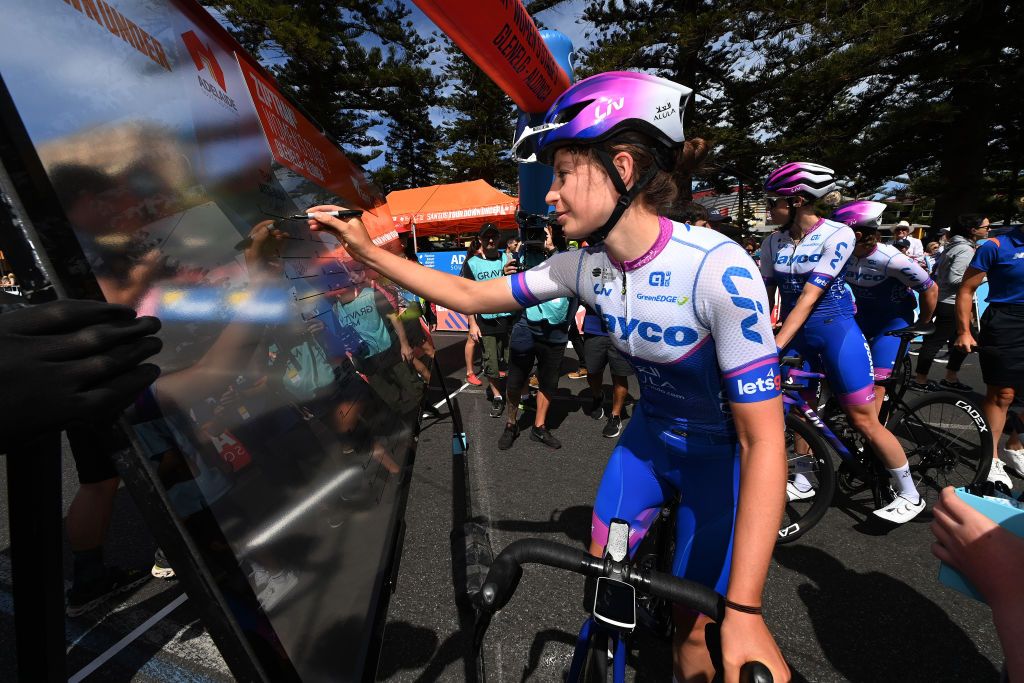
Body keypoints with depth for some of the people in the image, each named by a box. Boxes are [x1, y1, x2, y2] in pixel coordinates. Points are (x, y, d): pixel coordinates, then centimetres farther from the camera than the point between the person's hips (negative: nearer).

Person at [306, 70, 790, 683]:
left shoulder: (717, 268, -32)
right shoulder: (584, 267, -15)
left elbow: (763, 440, -29)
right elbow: (471, 296, -6)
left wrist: (744, 612, -29)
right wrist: (369, 252, -9)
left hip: (723, 454, -4)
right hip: (650, 436, 5)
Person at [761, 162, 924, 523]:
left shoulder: (838, 234, -15)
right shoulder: (773, 242, -1)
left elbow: (809, 296, -23)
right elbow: (765, 296, 0)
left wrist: (776, 346, -30)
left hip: (835, 330, -5)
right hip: (796, 334, 5)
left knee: (863, 419, 1)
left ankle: (909, 494, 22)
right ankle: (802, 482, 32)